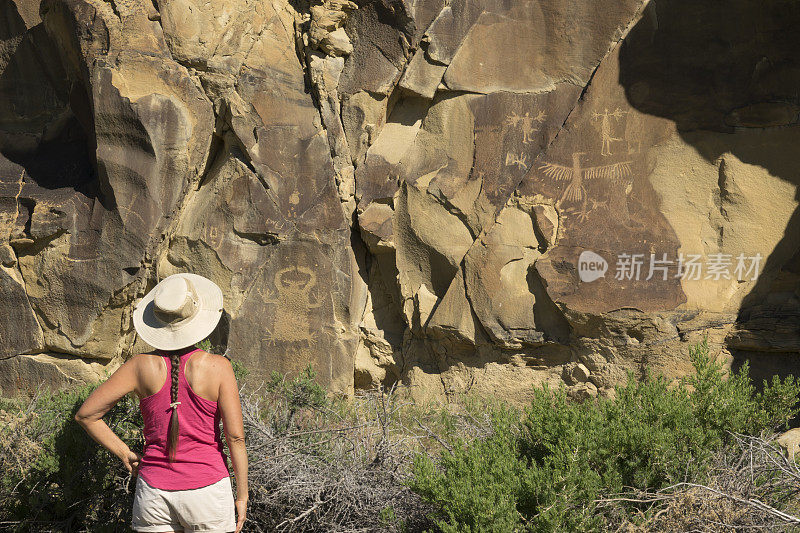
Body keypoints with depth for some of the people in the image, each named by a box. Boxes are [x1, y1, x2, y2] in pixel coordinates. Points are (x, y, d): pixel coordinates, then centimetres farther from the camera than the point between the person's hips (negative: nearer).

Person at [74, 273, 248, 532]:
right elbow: (236, 437, -12)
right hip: (207, 492, -2)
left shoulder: (141, 366, -6)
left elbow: (85, 415, -3)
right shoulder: (217, 367, -12)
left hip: (154, 492, 2)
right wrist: (242, 496, -2)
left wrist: (125, 453, 6)